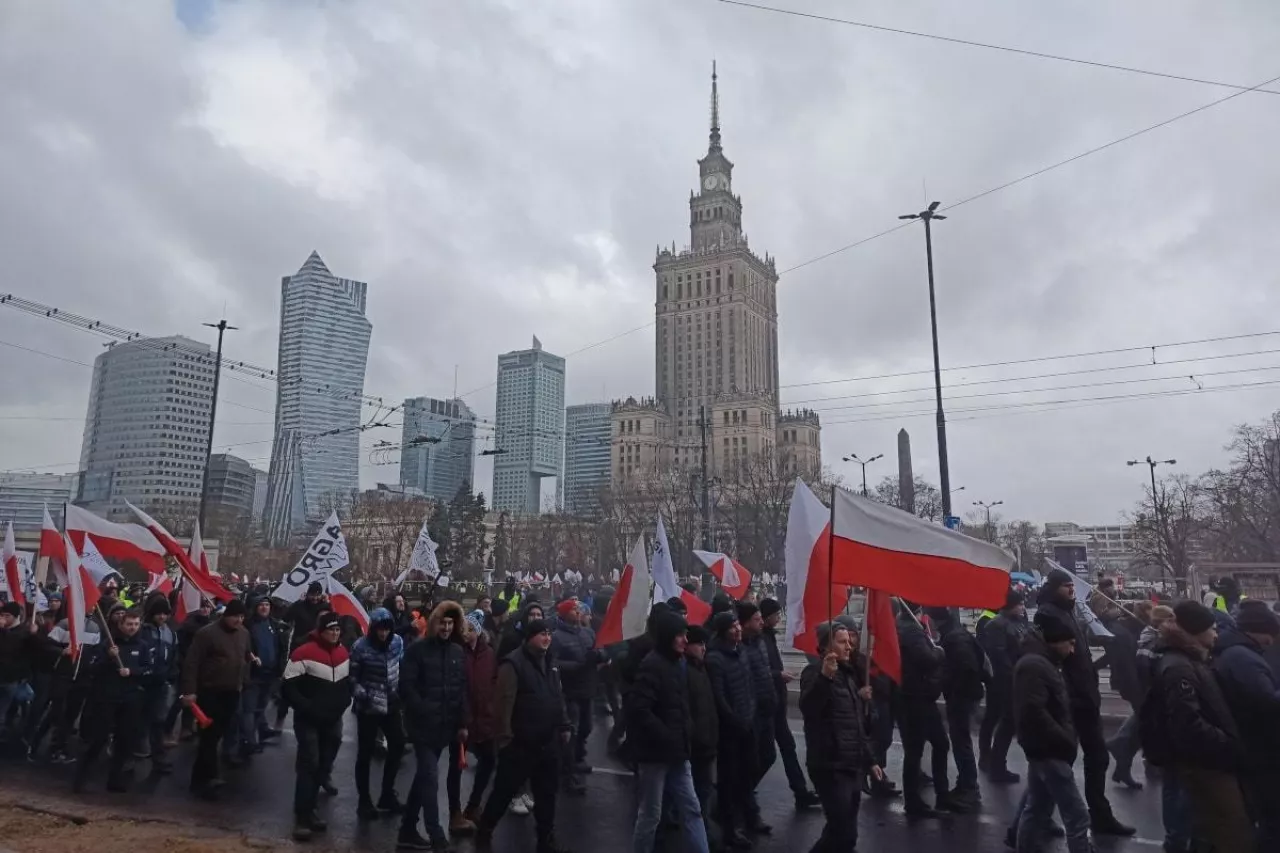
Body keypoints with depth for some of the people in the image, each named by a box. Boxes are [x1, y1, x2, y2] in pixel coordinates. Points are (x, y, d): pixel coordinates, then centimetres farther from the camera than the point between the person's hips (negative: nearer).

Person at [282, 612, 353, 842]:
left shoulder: (344, 653, 5)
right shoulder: (304, 653, -15)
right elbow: (288, 688, -15)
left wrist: (342, 705, 4)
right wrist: (308, 709, -19)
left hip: (333, 720, 6)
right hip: (308, 720, -6)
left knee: (323, 765, 11)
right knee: (308, 765, -9)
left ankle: (308, 810, 25)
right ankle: (302, 817, 0)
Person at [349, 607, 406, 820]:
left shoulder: (397, 641, -4)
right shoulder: (361, 646, -14)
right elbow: (352, 676, -9)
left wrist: (401, 690, 2)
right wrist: (361, 695, -20)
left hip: (392, 704, 4)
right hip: (368, 706, -4)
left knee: (397, 745, 11)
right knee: (365, 753, 7)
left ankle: (387, 795, 30)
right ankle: (364, 801, 23)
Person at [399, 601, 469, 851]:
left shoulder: (458, 652, 6)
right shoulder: (418, 649, -7)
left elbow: (463, 690, 7)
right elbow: (406, 687, -11)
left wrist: (463, 724, 4)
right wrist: (425, 713, -16)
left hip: (445, 726, 5)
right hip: (423, 725, -5)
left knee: (423, 777, 15)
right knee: (430, 778, -7)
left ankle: (408, 831, 27)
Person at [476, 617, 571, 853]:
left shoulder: (550, 663, 10)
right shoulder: (514, 663, -16)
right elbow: (504, 702, -20)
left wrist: (564, 726, 12)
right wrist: (505, 736, -21)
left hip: (547, 743, 7)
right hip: (519, 744, -7)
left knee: (547, 793, 14)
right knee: (505, 790, 7)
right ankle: (484, 830, 29)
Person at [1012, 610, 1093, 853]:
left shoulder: (1042, 662, 15)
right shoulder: (1034, 666, -18)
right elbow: (1034, 713, -26)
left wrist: (1067, 739, 12)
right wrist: (1066, 741, -17)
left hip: (1046, 750, 10)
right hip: (1048, 750, -10)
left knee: (1037, 810, 15)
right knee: (1077, 815, -5)